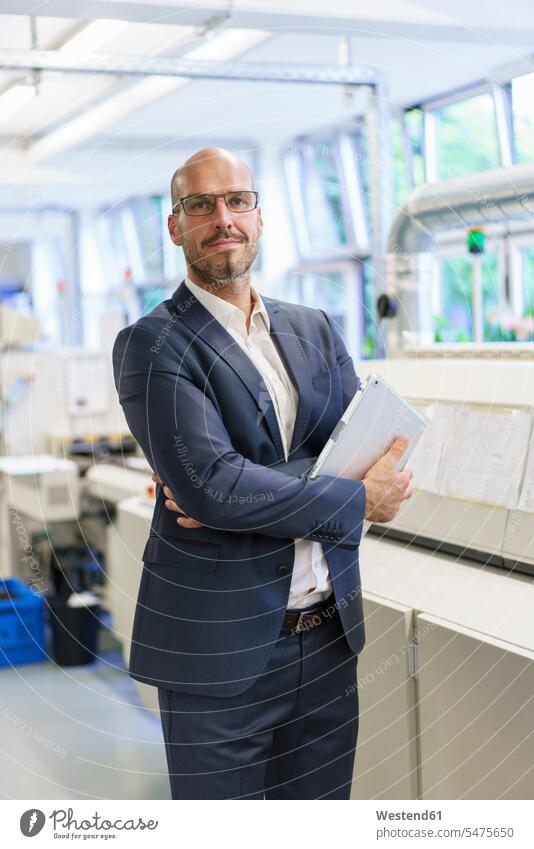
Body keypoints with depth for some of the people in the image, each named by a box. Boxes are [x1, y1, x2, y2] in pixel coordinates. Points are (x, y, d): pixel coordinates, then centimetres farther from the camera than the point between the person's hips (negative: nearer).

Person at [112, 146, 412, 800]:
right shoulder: (150, 346, -9)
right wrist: (360, 499, -13)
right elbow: (210, 484, -20)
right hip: (220, 650, -5)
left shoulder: (314, 329, 10)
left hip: (329, 632, 6)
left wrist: (239, 489, -15)